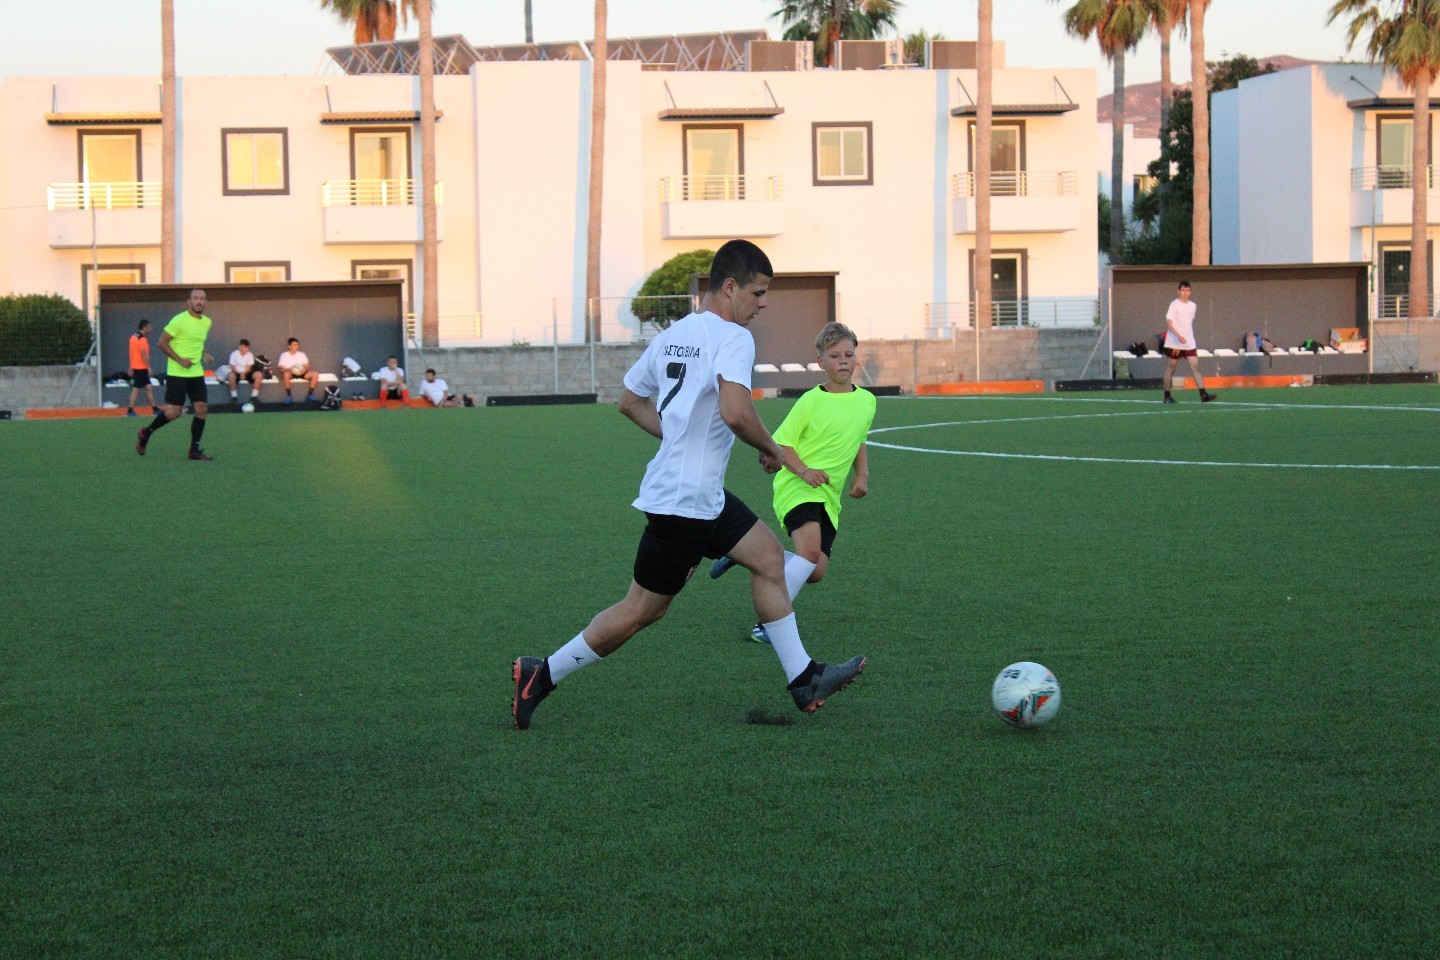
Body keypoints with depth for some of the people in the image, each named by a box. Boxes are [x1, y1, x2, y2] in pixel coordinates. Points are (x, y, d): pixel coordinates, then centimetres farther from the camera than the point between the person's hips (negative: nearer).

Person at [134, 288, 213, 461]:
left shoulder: (206, 322, 10)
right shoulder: (179, 320, -13)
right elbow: (162, 343, -11)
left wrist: (204, 354, 9)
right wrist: (179, 360, -17)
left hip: (197, 372, 7)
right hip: (177, 373, -7)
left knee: (202, 409, -3)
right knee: (174, 412, -7)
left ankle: (194, 450, 4)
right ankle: (146, 432, 18)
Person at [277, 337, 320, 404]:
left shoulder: (301, 354, 12)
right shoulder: (284, 355, 4)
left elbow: (307, 366, 7)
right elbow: (282, 369, -4)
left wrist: (305, 369, -18)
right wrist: (289, 370, -25)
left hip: (301, 373, 3)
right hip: (291, 374, -3)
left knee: (315, 374, -23)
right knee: (286, 374, -41)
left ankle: (310, 395, -13)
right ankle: (288, 395, -27)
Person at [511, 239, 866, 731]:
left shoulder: (672, 335, 10)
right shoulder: (732, 337, -16)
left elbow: (629, 400, 18)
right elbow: (734, 412, -30)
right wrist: (771, 449, -12)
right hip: (685, 502, -10)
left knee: (768, 556, 14)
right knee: (641, 611, 0)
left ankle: (804, 680, 16)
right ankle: (543, 675, 10)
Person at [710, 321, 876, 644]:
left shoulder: (867, 401, 9)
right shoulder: (811, 401, -9)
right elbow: (781, 444, -6)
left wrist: (862, 475, 10)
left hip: (828, 497, 7)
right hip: (796, 488, -7)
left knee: (816, 572, 0)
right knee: (810, 547, -31)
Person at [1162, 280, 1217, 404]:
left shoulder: (1192, 306, 10)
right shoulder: (1174, 304, -7)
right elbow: (1168, 323, -15)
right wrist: (1178, 336, -27)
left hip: (1189, 343, 5)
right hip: (1174, 343, -5)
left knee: (1196, 367, -8)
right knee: (1171, 368, 4)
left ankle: (1203, 395, -15)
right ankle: (1167, 397, 13)